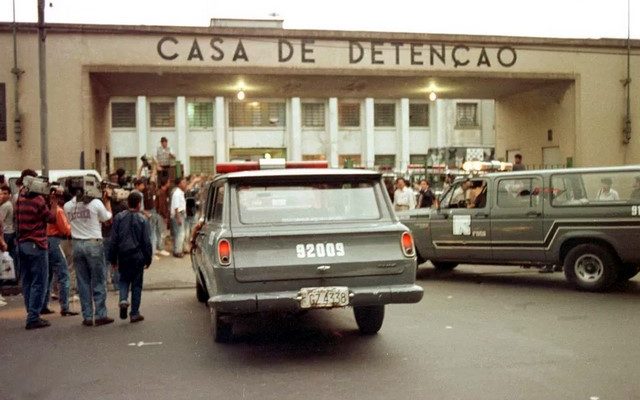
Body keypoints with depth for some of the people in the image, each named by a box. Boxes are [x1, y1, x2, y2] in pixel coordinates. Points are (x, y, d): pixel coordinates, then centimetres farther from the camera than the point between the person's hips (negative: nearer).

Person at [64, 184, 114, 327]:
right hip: (94, 244, -3)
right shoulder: (96, 203, -9)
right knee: (98, 281, 4)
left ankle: (87, 317, 10)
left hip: (77, 244, 4)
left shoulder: (68, 206, 1)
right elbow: (107, 217, 4)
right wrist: (107, 200, 14)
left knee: (83, 282, 8)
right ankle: (100, 315, 5)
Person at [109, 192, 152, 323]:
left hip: (122, 255, 2)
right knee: (136, 284, 8)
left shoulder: (119, 218, -2)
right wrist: (148, 259, 5)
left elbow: (114, 240, 0)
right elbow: (147, 242, -5)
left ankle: (123, 299, -8)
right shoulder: (142, 220, -7)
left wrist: (112, 259, 8)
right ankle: (134, 313, 11)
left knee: (124, 279, 20)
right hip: (137, 256, -1)